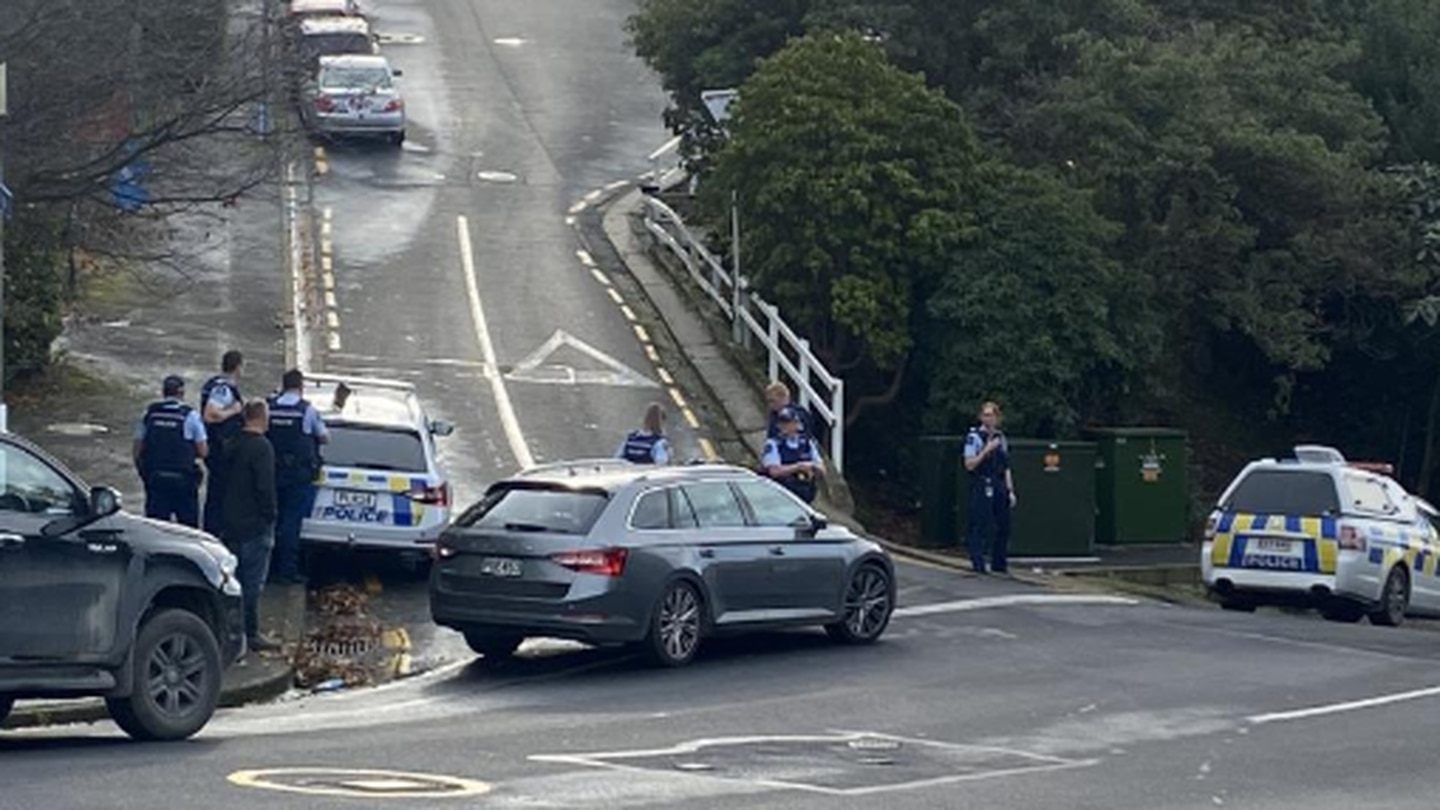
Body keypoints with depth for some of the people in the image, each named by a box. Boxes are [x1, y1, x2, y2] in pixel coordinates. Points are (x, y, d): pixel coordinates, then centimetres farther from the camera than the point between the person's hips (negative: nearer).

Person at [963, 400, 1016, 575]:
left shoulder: (1001, 438, 16)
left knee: (1004, 526, 7)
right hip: (982, 487, -6)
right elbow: (969, 464, -9)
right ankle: (978, 563, -3)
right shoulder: (974, 437, -3)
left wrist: (1010, 490, 13)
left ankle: (999, 563, 15)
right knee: (980, 526, -7)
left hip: (999, 486, 6)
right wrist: (986, 450, -17)